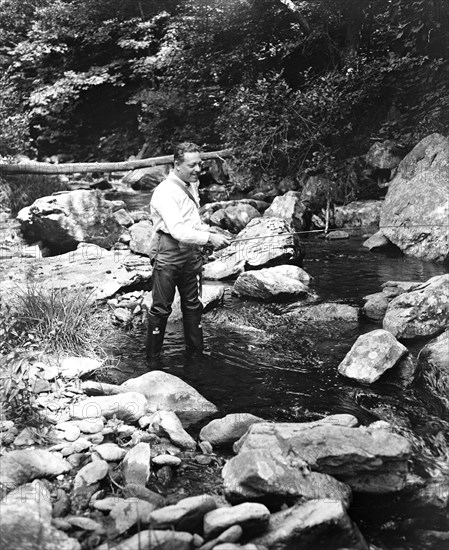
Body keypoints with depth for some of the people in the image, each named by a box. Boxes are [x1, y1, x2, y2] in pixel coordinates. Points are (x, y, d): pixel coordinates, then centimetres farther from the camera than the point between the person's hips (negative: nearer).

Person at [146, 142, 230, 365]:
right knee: (161, 308, 0)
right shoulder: (165, 192, -18)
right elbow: (178, 231, -27)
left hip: (192, 252, 8)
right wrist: (209, 238, -29)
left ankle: (196, 351, 27)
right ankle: (153, 359, 12)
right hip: (168, 253, -8)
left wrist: (208, 230, 5)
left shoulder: (192, 184, 11)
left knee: (193, 305, 14)